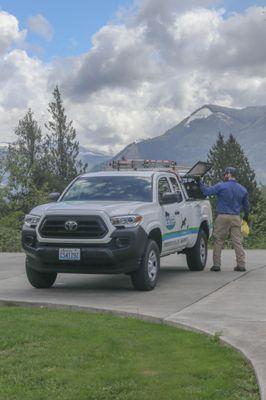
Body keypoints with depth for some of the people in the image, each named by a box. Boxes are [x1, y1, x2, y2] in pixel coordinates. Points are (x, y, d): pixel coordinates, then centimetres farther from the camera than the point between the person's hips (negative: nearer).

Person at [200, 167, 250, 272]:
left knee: (218, 241, 4)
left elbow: (207, 191, -6)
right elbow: (246, 205, 18)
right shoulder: (243, 190, 9)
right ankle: (241, 265, 5)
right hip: (236, 218, 4)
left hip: (222, 217, -4)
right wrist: (246, 216, 34)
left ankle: (216, 265, 4)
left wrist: (200, 183, 10)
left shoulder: (221, 186, -7)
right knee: (237, 242, 6)